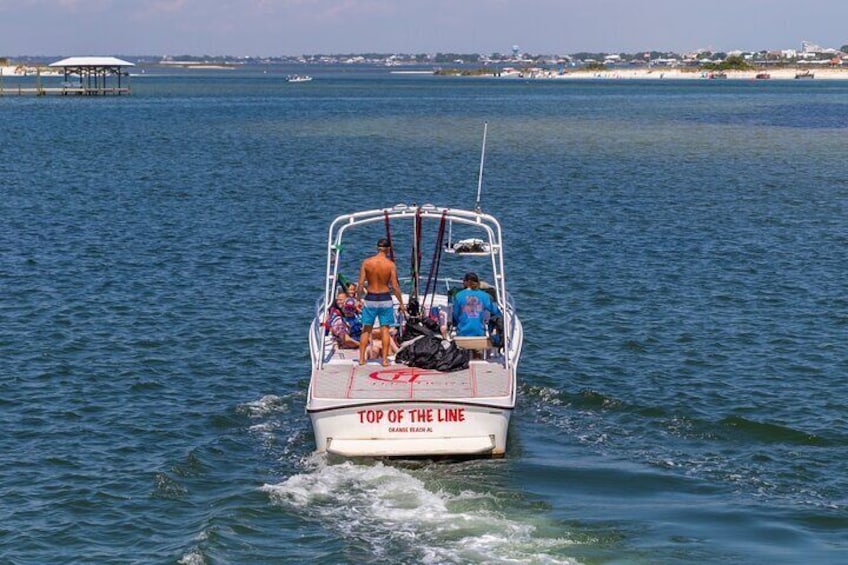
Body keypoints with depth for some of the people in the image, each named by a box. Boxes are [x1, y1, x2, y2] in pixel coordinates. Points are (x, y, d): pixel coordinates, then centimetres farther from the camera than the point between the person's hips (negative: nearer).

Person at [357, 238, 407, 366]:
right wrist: (401, 304, 1)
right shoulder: (390, 264, -9)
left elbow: (361, 284, -5)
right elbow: (395, 286, -8)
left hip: (370, 298, 1)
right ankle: (385, 359, 6)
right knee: (385, 329, 7)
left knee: (366, 329, 12)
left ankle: (361, 358, 12)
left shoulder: (366, 262, -5)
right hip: (385, 299, -1)